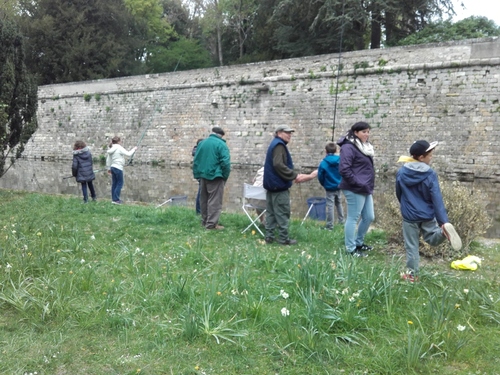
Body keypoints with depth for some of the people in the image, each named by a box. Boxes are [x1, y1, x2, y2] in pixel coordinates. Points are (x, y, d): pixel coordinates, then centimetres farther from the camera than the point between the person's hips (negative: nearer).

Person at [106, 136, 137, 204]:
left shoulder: (111, 149, 11)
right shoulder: (119, 148, -11)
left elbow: (108, 159, 15)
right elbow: (128, 154, -11)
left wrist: (109, 168, 23)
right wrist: (134, 149, 5)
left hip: (113, 167, 8)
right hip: (118, 168, -8)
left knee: (114, 183, 11)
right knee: (120, 183, -2)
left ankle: (114, 199, 15)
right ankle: (115, 199, -5)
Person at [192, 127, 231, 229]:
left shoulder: (202, 143, 11)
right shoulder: (221, 144, -10)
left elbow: (195, 160, 13)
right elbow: (225, 162, -16)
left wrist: (197, 175, 17)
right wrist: (225, 176, -5)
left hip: (203, 176, 7)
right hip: (215, 176, -6)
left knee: (204, 199, 15)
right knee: (215, 201, -3)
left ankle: (204, 221, 22)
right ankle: (211, 224, -6)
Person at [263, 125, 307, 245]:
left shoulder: (275, 144, 20)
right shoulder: (279, 145, -13)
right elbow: (278, 164, -26)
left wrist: (292, 175, 18)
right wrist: (294, 175, -22)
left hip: (272, 183, 10)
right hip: (279, 185, -10)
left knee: (271, 212, 10)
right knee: (282, 213, -5)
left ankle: (269, 236, 12)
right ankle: (283, 238, -2)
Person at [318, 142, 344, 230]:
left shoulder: (323, 163, -14)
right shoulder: (340, 160, -5)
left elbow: (320, 176, -8)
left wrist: (324, 185, 10)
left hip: (329, 188, -4)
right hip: (338, 186, 4)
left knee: (330, 206, -1)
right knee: (338, 203, 22)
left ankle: (330, 225, 1)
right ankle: (341, 220, 31)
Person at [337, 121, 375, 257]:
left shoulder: (364, 147, 15)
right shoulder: (348, 147, -15)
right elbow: (344, 169, -23)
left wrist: (369, 186, 15)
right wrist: (359, 184, -19)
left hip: (365, 189, 10)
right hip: (355, 190, -10)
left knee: (369, 217, 15)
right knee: (353, 219, -1)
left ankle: (358, 242, 32)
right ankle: (350, 249, 9)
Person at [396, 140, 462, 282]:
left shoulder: (401, 173, -6)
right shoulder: (430, 174, -13)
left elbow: (398, 194, 8)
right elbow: (437, 200, -16)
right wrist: (444, 221, -16)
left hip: (409, 216, 1)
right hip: (427, 215, -1)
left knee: (411, 246, 10)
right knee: (432, 239, 14)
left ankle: (412, 274, 14)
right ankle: (444, 230, -17)